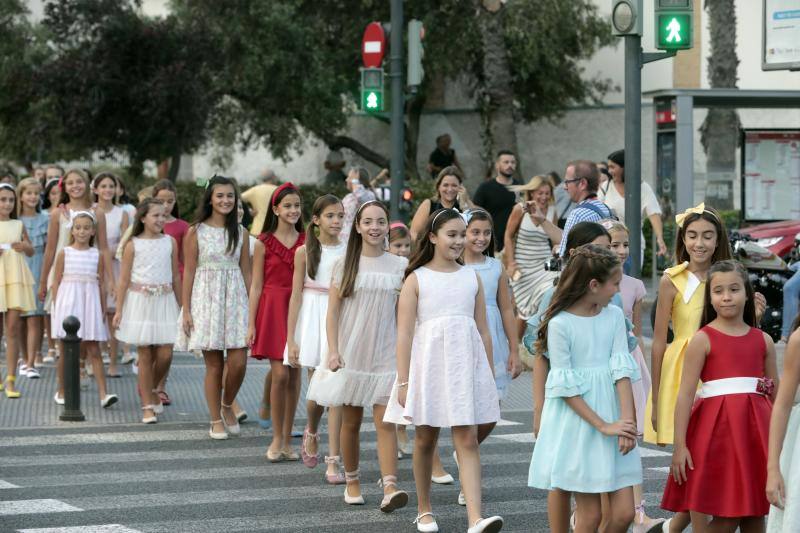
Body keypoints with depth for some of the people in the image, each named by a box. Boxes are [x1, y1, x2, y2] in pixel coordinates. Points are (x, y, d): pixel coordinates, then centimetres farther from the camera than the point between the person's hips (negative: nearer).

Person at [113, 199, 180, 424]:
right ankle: (148, 406, 9)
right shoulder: (133, 245, -2)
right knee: (145, 355, 1)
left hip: (165, 301, 2)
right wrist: (118, 310, -3)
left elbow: (176, 276, 11)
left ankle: (151, 389, 26)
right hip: (140, 301, -2)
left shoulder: (170, 242, 5)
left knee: (165, 354, -4)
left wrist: (181, 306, 11)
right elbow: (124, 279, 0)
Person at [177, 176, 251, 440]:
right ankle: (216, 421, 13)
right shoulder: (196, 232, 0)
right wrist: (186, 311, -4)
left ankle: (227, 406, 20)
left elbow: (246, 272, 10)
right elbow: (189, 272, 0)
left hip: (235, 297, 2)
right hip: (206, 297, -2)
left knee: (238, 362, -7)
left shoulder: (240, 232, 8)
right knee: (214, 364, 1)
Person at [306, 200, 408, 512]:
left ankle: (389, 488, -18)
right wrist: (333, 351, -7)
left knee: (385, 422, -10)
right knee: (351, 421, 9)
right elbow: (333, 311, 1)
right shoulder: (345, 265, 1)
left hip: (385, 355, 0)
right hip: (350, 354, 0)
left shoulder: (399, 266, 3)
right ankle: (351, 481, 24)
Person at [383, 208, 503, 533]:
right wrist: (404, 382, -9)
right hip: (428, 362, -1)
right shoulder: (417, 279, 0)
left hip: (466, 364, 2)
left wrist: (490, 379, 10)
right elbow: (404, 334, -3)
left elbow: (484, 332, 12)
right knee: (426, 438, 11)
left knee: (468, 440, -8)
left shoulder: (472, 278, 9)